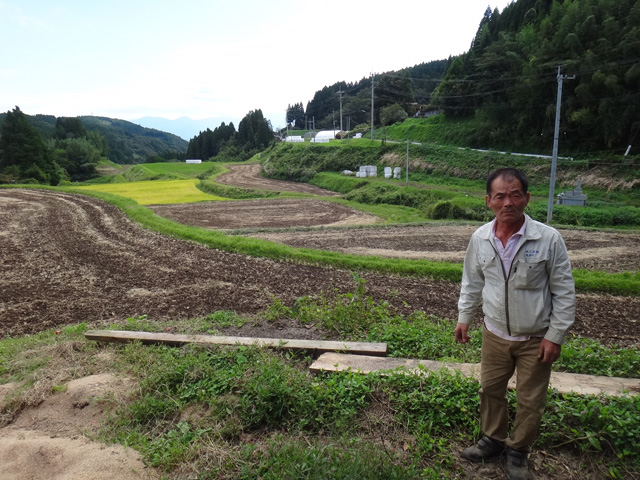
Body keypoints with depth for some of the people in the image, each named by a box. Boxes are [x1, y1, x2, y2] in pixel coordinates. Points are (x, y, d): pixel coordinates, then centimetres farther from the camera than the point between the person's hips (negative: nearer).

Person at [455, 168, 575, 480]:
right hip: (495, 334, 3)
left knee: (530, 401, 12)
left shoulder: (548, 239, -17)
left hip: (536, 339, -2)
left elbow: (564, 291, -10)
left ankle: (518, 450, 37)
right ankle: (493, 439, 42)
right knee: (490, 389, 17)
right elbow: (472, 282, 7)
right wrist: (464, 318, 8)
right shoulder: (480, 238, -7)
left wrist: (555, 335, -10)